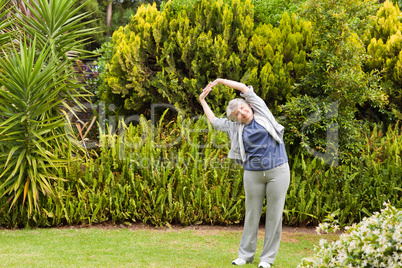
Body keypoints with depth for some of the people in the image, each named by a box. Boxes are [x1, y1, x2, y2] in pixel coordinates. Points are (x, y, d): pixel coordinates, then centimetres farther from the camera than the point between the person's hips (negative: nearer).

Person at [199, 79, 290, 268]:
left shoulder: (262, 113, 7)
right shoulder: (235, 127, 12)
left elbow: (244, 88, 7)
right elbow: (213, 121, 26)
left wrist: (220, 81, 15)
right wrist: (203, 101, 30)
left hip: (278, 171, -2)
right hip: (253, 174, 2)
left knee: (274, 215, 0)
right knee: (252, 215, 6)